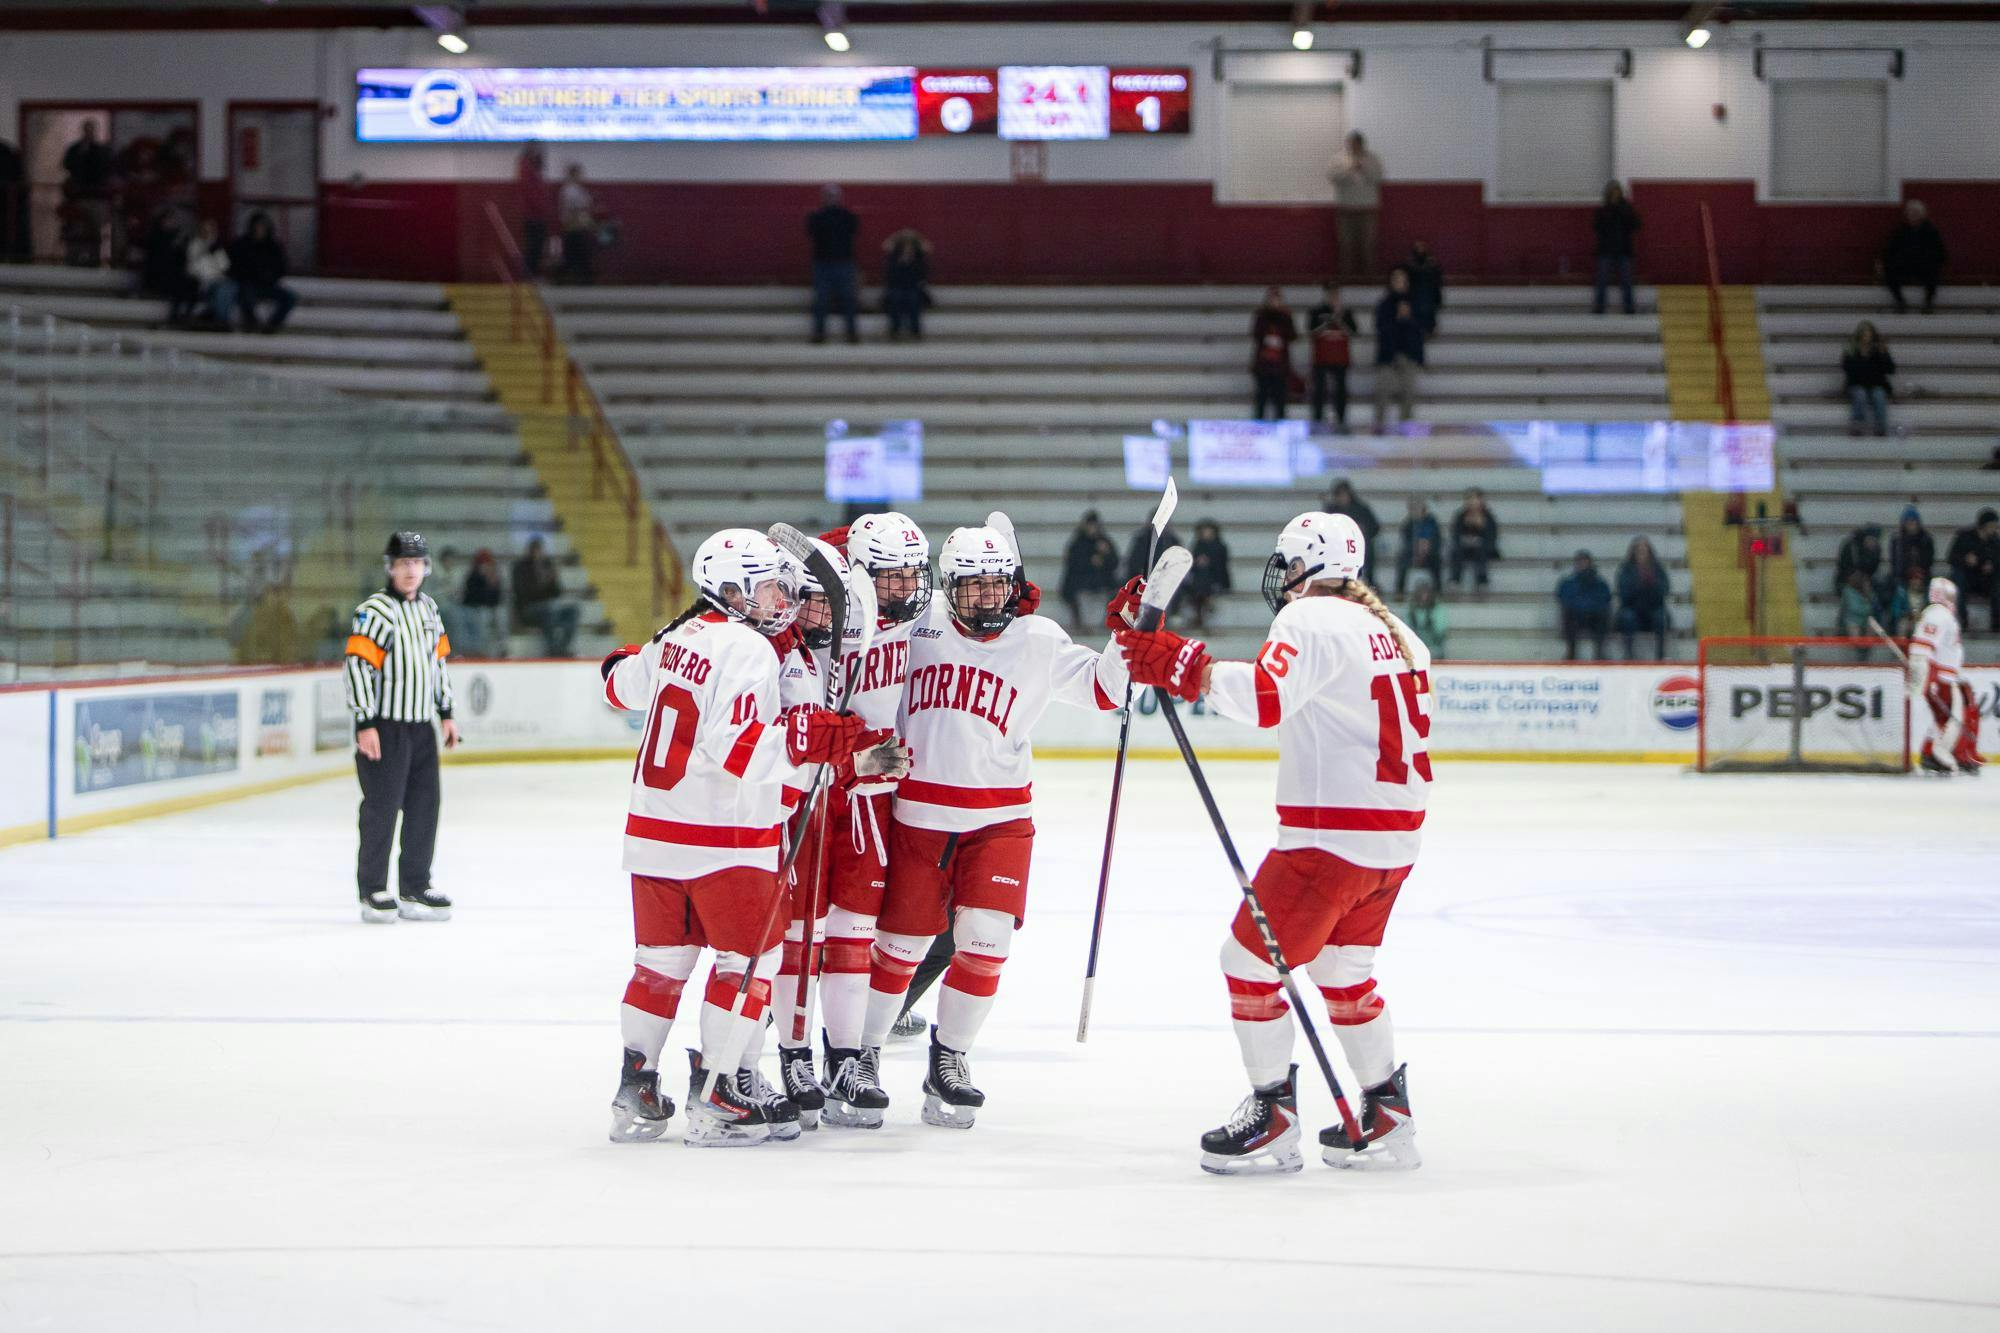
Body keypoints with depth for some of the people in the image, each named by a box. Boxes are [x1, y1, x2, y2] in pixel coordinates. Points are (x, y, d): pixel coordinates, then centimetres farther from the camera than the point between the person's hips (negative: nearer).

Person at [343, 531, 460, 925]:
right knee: (382, 808, -4)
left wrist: (446, 713, 20)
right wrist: (366, 725, -20)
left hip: (421, 727, 7)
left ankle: (415, 888, 18)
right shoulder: (375, 611, -12)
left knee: (425, 807, 8)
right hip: (384, 729, -7)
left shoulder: (428, 608, 13)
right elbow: (358, 664, -17)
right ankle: (373, 891, 5)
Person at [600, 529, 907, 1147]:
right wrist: (806, 736, -31)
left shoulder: (680, 635, 8)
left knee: (662, 957, 15)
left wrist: (626, 662, 46)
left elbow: (623, 688, 27)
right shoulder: (749, 651, -16)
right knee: (748, 956, 2)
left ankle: (634, 1092, 17)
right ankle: (716, 1096, 1)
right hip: (723, 837, -8)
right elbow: (738, 748, -27)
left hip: (652, 829, 8)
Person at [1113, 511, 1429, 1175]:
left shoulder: (1311, 620, -11)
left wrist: (1182, 665, -25)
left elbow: (1266, 695, -28)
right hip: (1395, 836, 9)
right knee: (1341, 970, 22)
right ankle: (1387, 1119, 24)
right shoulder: (1395, 632, 16)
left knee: (1251, 958, 0)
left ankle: (1273, 1119, 3)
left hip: (1331, 836, -9)